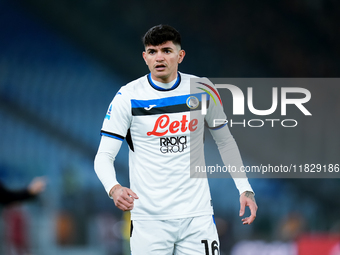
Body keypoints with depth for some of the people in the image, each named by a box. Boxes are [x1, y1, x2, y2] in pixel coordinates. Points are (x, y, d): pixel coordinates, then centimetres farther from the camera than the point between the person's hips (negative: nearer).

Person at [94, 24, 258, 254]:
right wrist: (114, 189, -26)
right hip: (149, 217, -2)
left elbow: (225, 142, 16)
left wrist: (244, 188, 8)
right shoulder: (128, 97, -5)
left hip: (197, 214, 2)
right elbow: (104, 156, -6)